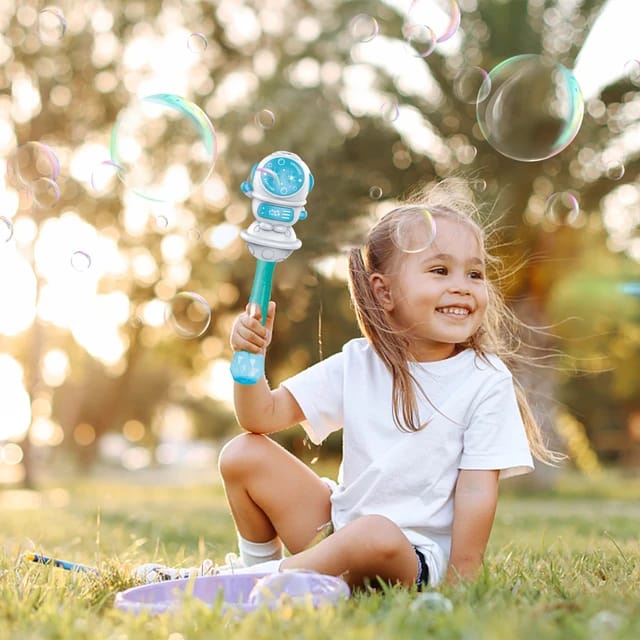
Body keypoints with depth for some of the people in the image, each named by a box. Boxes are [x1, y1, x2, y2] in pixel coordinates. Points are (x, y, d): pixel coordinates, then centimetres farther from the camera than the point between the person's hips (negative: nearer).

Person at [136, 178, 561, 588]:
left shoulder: (486, 382, -9)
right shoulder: (358, 364, 1)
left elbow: (477, 491, -11)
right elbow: (264, 416, 1)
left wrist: (459, 581, -16)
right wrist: (251, 357, -17)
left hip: (415, 557, -4)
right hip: (339, 524, 5)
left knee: (376, 535, -38)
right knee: (244, 453, -3)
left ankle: (257, 579, -18)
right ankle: (258, 564, 16)